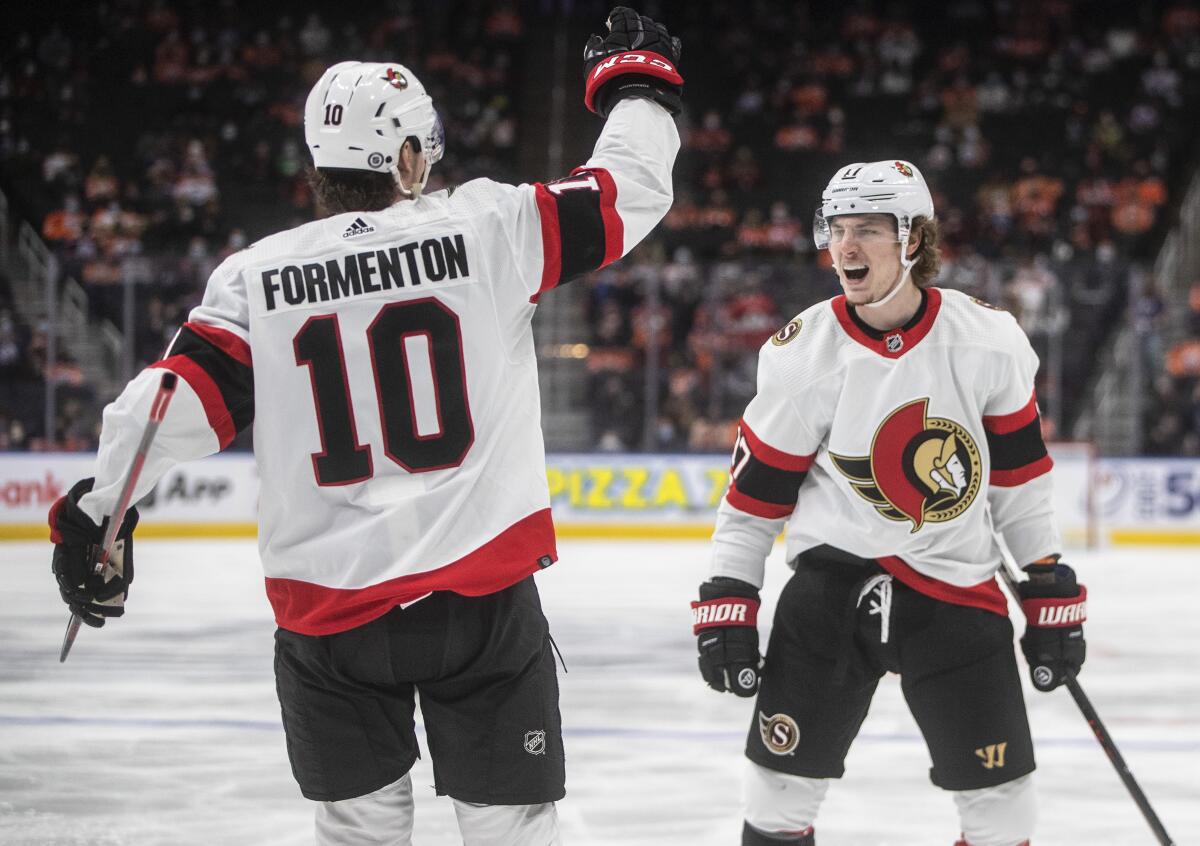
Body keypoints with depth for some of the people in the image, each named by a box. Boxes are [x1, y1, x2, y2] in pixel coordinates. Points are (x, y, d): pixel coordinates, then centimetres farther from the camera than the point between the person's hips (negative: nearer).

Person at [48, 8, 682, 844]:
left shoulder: (257, 273, 1)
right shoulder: (486, 227, -3)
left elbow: (184, 395, -7)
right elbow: (629, 191, 3)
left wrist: (96, 510, 0)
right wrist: (640, 81, 21)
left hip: (328, 610, 2)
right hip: (481, 597, -2)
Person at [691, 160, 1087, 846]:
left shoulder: (987, 340, -6)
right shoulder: (803, 355, -7)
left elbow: (1020, 475, 5)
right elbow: (755, 494, 1)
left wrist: (1052, 590, 5)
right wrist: (726, 602, -3)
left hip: (958, 590, 1)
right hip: (836, 579, 0)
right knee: (784, 784, -1)